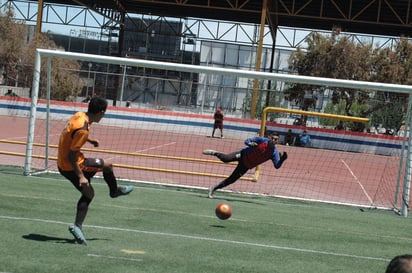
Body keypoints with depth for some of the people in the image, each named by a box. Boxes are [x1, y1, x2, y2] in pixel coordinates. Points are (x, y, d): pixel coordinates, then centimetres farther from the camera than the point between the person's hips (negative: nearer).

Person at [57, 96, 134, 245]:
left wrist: (89, 141, 21)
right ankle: (114, 191, 31)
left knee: (88, 193, 14)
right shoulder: (83, 130, -28)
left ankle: (77, 226, 9)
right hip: (71, 166, -9)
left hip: (62, 164, 9)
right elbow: (71, 156, -26)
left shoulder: (79, 115, 0)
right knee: (107, 165, 5)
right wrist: (81, 176, -23)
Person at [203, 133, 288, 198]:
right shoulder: (262, 140, -15)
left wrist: (282, 159, -35)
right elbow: (247, 141, -9)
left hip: (246, 166, 3)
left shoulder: (274, 152, -10)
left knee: (231, 179, 0)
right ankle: (215, 153, 5)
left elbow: (277, 166, -16)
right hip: (243, 154, -3)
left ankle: (214, 188, 18)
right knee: (226, 159, -29)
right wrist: (250, 144, -33)